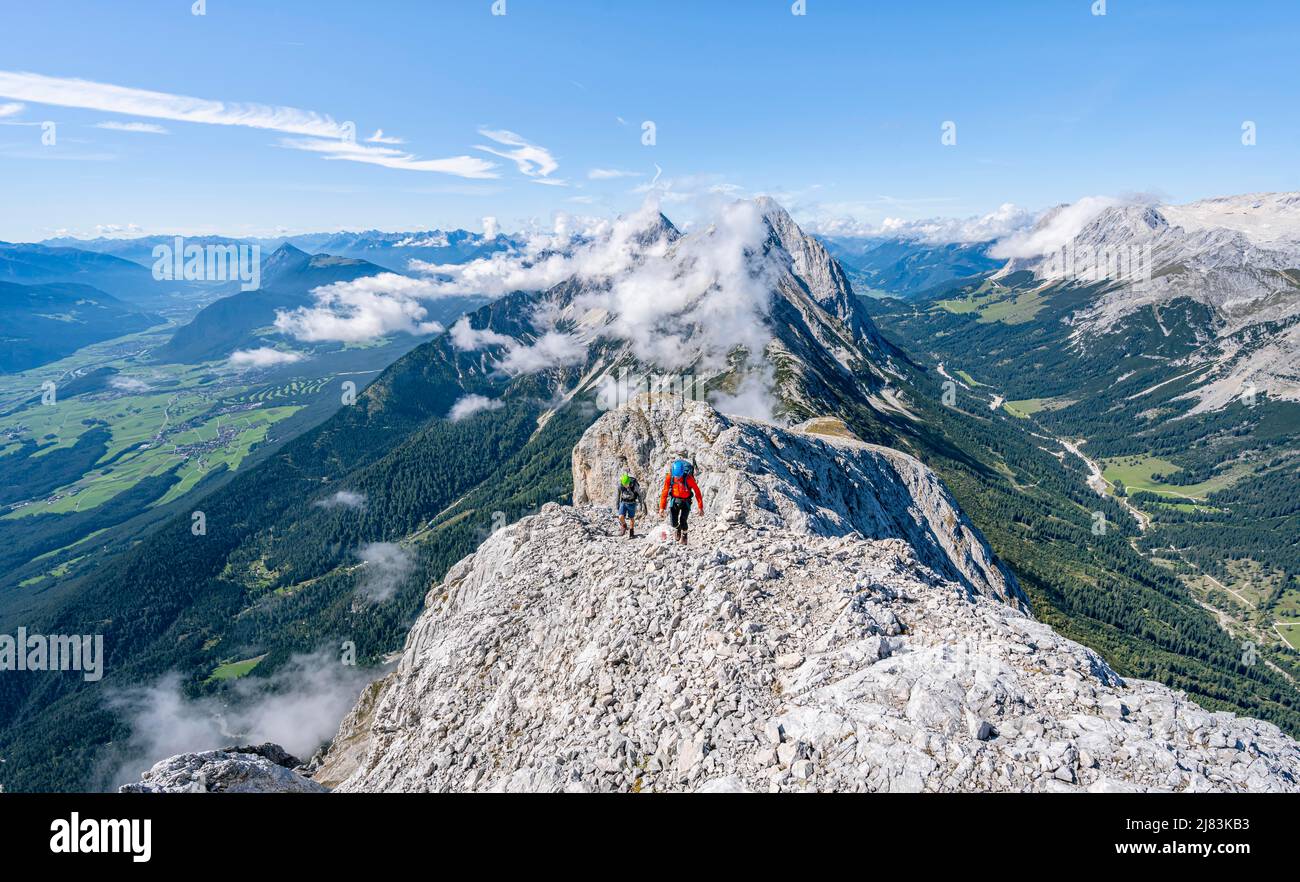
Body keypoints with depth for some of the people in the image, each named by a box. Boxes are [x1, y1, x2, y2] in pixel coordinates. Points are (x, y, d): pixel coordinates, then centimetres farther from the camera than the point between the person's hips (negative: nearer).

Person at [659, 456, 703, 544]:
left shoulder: (689, 478, -28)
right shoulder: (669, 477, -21)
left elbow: (697, 492, -19)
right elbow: (665, 492, -12)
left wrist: (700, 507, -17)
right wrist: (662, 507, -13)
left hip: (685, 501, -2)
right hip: (674, 500, 2)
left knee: (682, 520, -15)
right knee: (673, 522, -5)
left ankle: (684, 536, 17)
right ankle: (678, 530, 32)